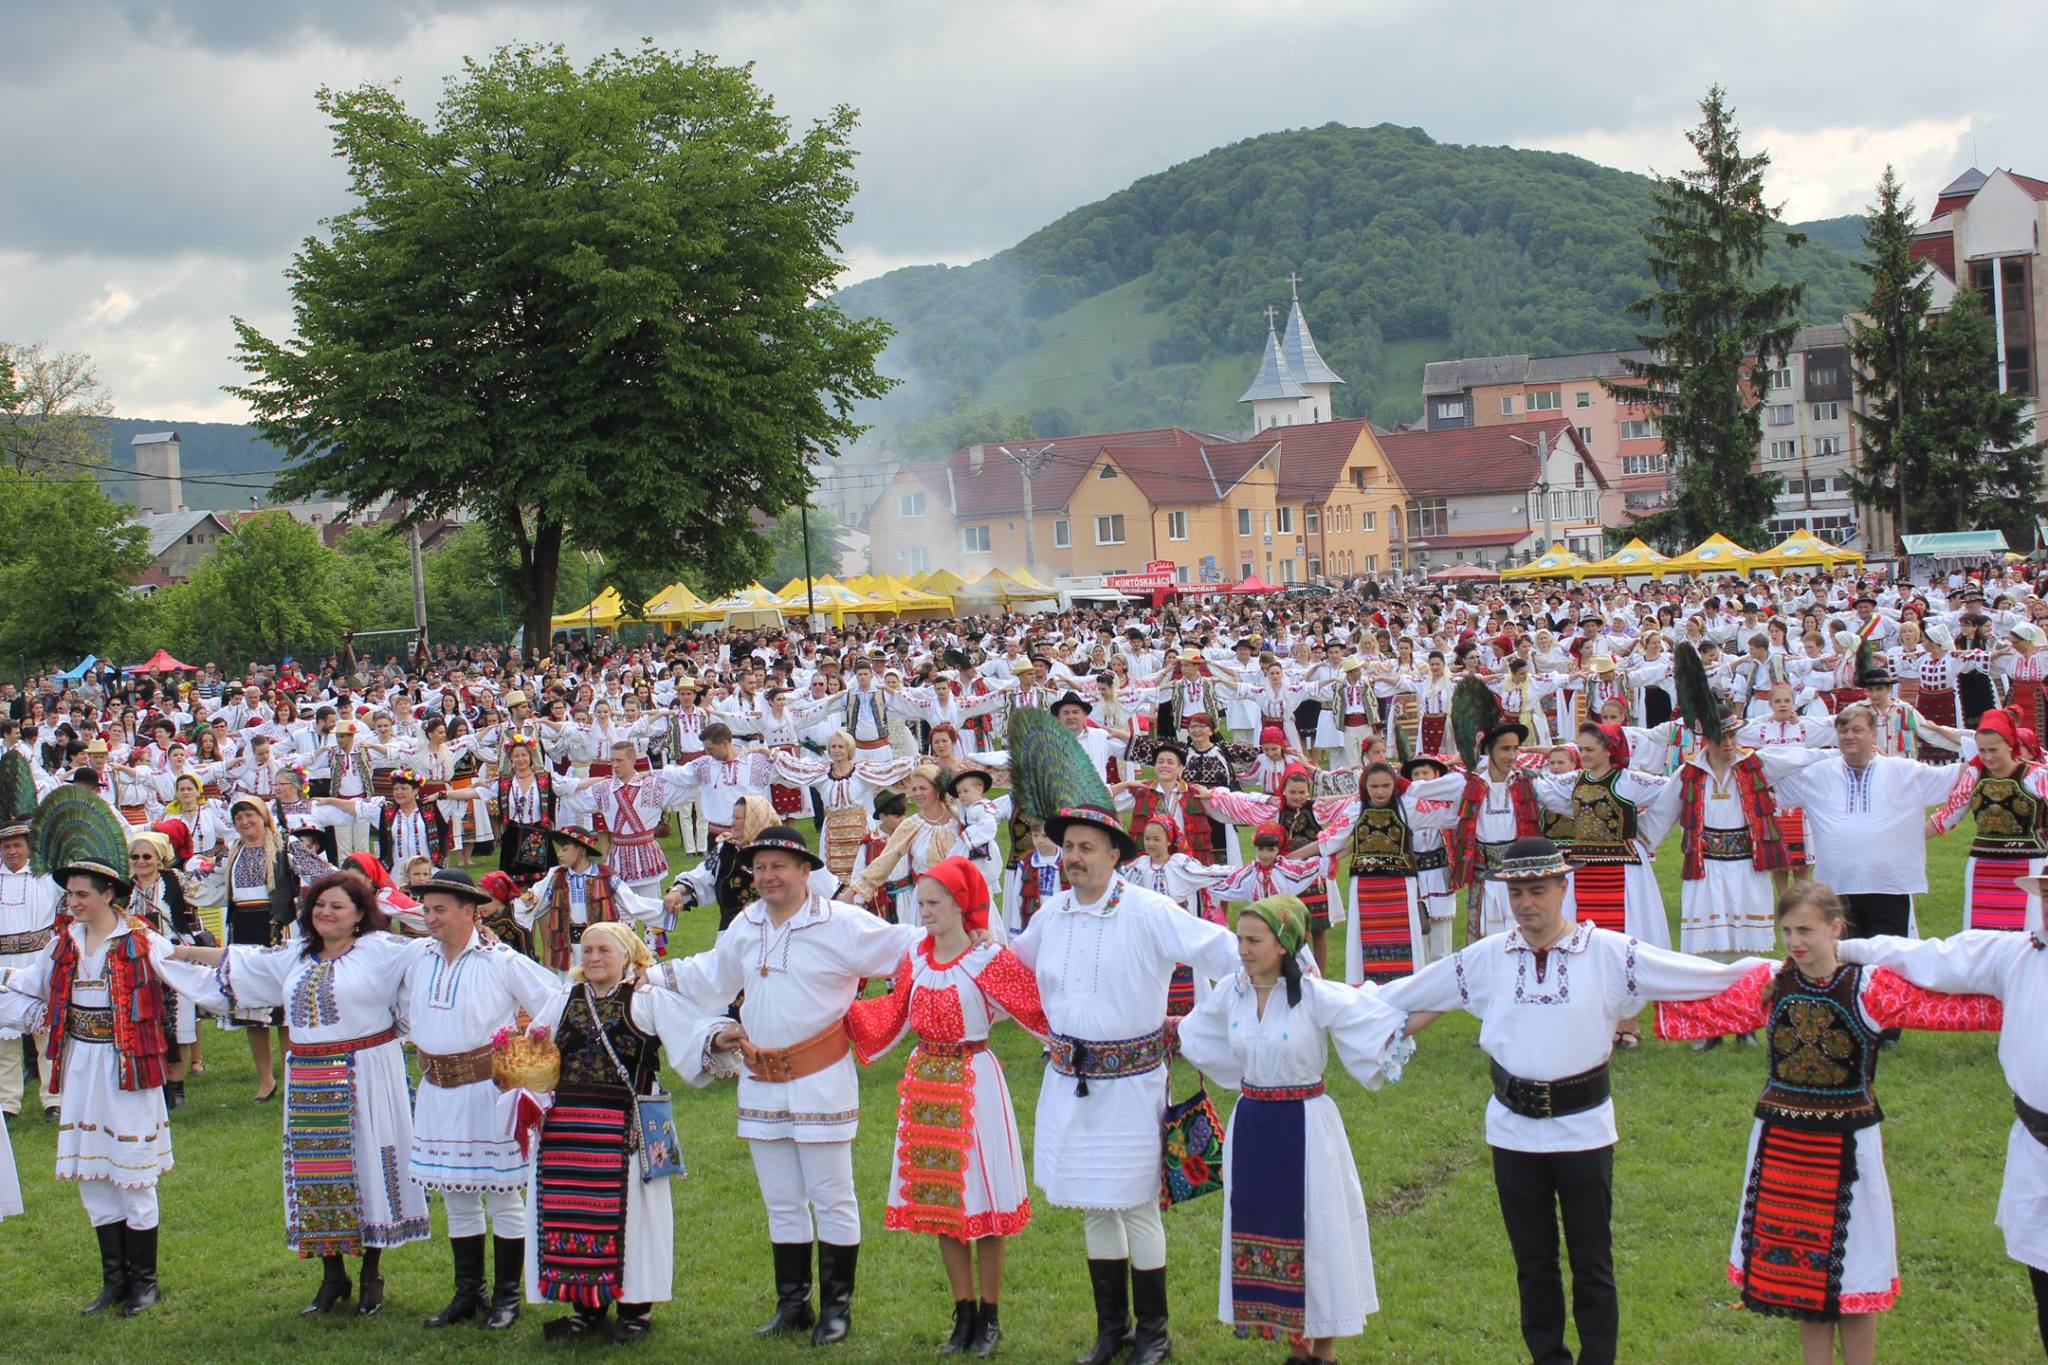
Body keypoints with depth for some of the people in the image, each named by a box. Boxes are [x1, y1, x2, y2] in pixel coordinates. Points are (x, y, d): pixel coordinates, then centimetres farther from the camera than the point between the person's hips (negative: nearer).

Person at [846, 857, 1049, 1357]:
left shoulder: (989, 960, -11)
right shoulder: (916, 958, 5)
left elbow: (1040, 1008, -12)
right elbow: (890, 1015, 13)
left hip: (973, 1081, -5)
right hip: (927, 1082, 5)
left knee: (982, 1199, 2)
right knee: (940, 1199, 10)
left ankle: (989, 1317, 16)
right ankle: (964, 1314, 22)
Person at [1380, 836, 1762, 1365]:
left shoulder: (1608, 953, -5)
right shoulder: (1485, 958, 2)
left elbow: (1705, 976, -5)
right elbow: (1405, 995, 13)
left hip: (1583, 1127, -2)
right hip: (1513, 1129, 2)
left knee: (1592, 1263, 4)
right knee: (1533, 1262, 12)